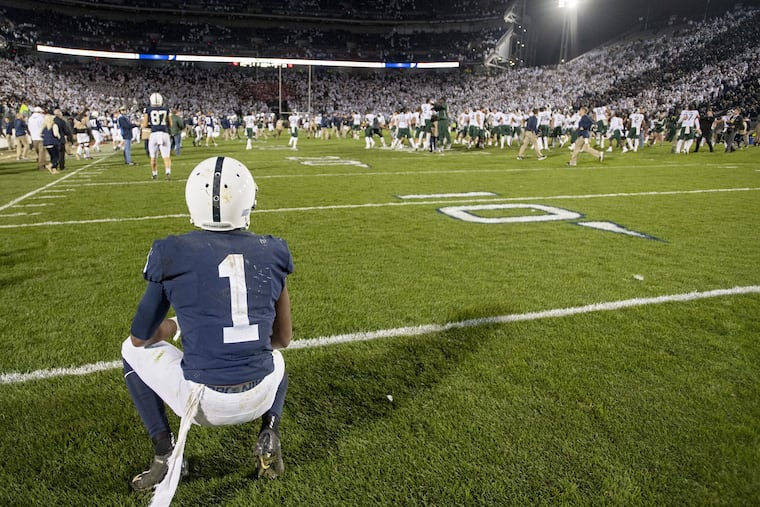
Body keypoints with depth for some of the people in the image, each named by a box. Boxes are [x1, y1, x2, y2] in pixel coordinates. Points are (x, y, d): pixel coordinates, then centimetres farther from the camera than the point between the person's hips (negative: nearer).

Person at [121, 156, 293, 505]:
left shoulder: (173, 254, -4)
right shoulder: (271, 253, 2)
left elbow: (141, 337, 9)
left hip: (203, 401, -2)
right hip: (258, 397, 2)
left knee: (134, 350, 25)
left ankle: (165, 452, 18)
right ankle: (269, 435, 14)